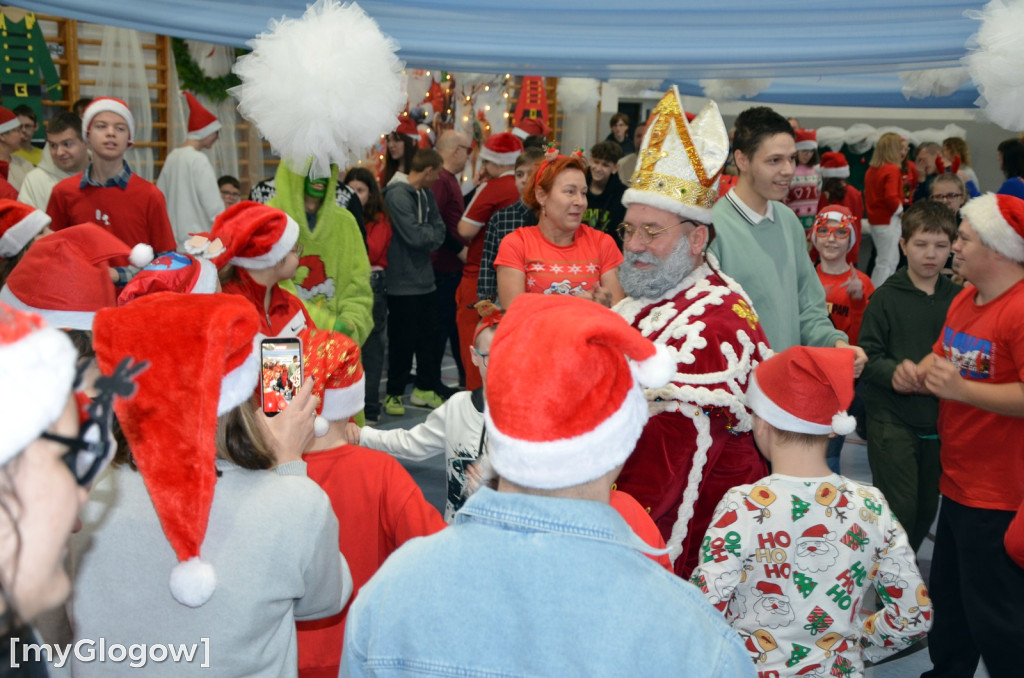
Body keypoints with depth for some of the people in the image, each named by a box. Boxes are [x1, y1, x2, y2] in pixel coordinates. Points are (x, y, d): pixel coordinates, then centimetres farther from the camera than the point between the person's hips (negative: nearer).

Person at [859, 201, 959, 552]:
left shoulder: (957, 297, 5)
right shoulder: (887, 297, -6)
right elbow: (868, 357, -10)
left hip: (939, 420, 4)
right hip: (893, 420, -4)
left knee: (927, 508, 14)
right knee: (898, 509, -4)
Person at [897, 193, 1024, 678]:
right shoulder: (964, 300, 8)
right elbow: (941, 358, 17)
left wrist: (962, 389, -27)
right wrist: (917, 375, -3)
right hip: (956, 485, 9)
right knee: (948, 599, 23)